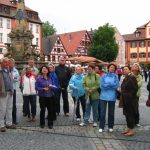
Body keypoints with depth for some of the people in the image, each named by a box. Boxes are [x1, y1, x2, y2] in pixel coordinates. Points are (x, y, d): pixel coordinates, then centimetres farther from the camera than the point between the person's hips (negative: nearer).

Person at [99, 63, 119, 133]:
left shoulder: (116, 76, 3)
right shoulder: (104, 76, 4)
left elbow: (116, 85, -9)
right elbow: (101, 86, -5)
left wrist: (106, 85, -11)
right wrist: (111, 85, -10)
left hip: (112, 97, 0)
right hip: (103, 96, 0)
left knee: (111, 112, 9)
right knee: (102, 112, 0)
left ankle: (110, 127, 21)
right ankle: (101, 127, 9)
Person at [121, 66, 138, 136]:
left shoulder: (132, 77, -13)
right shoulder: (125, 78, 13)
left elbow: (135, 89, -16)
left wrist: (130, 96, -16)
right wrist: (122, 94, 8)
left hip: (130, 100, -8)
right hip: (125, 100, 9)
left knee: (130, 114, -2)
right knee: (127, 114, 13)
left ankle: (131, 130, 6)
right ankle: (128, 129, 22)